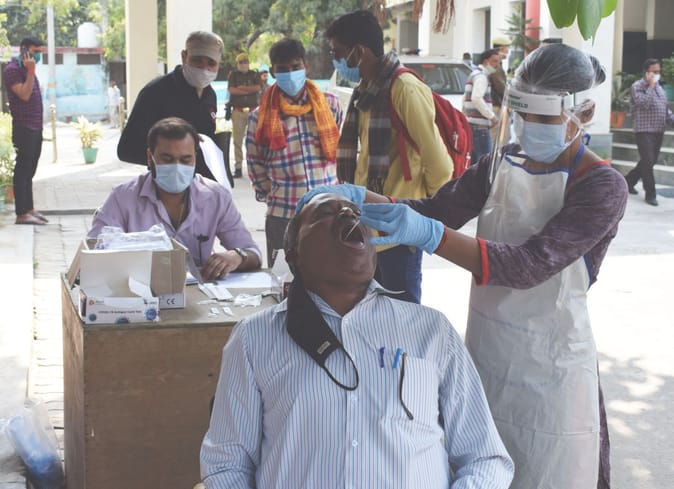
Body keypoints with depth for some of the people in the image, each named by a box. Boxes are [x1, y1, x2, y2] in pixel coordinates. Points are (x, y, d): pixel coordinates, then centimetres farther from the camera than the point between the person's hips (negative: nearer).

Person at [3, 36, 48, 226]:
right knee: (23, 170, -8)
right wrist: (31, 72, -20)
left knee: (29, 171, 13)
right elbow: (24, 94, -20)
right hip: (23, 128, -9)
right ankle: (22, 213, -7)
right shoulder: (12, 70, -10)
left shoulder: (27, 69, 19)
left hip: (35, 127, 9)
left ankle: (29, 209, 18)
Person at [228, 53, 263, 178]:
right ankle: (238, 167, 0)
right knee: (237, 140, -3)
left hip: (253, 110, 0)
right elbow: (231, 90, -6)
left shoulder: (254, 74, 12)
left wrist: (241, 87, -6)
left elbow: (258, 87, -6)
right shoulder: (233, 74, 10)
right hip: (238, 111, 0)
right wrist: (250, 90, -5)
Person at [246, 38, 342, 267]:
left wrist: (336, 190, 10)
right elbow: (256, 165, 10)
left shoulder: (330, 104, 4)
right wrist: (271, 195, 8)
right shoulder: (261, 117, 1)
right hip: (282, 216, -1)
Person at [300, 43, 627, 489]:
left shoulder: (603, 186, -14)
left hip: (549, 369, -5)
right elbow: (435, 209, -2)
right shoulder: (502, 164, 5)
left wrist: (427, 233, -38)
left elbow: (531, 264, -26)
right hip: (486, 352, 5)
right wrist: (356, 196, -21)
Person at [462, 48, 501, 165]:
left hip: (471, 125, 10)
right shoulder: (481, 76, -11)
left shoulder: (474, 74, 22)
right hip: (479, 126, -10)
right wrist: (492, 116, -20)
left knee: (474, 162, 14)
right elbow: (476, 99, -26)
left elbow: (464, 100, 28)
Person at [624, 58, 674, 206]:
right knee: (648, 161, -11)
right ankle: (650, 194, -5)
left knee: (650, 161, 11)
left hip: (658, 131, 8)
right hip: (644, 130, -8)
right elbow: (644, 103, -21)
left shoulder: (659, 88, 17)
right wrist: (650, 85, -16)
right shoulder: (637, 86, -6)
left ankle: (629, 181, 29)